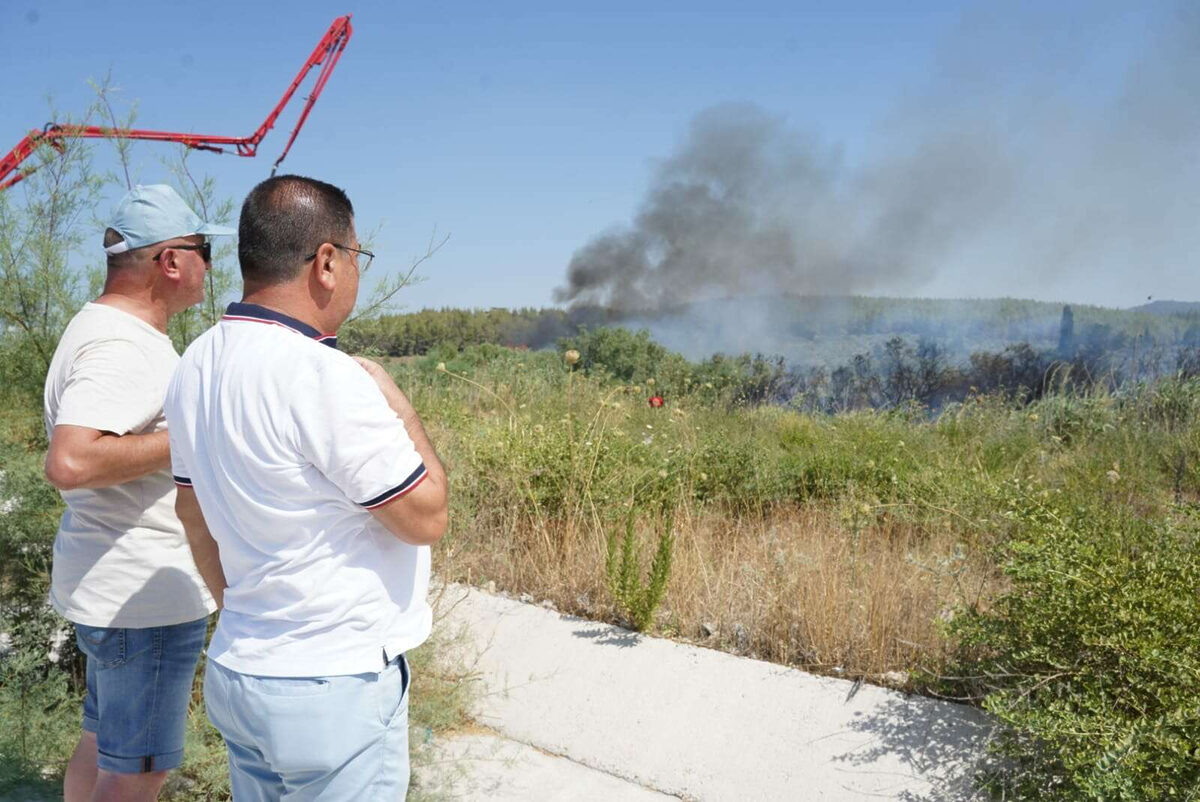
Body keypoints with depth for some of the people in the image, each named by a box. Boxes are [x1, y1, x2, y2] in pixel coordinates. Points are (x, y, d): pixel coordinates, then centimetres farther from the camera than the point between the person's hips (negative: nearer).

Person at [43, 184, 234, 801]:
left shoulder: (109, 330, 12)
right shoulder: (121, 345, -22)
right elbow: (69, 462, -34)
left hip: (119, 587, 10)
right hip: (144, 594, -10)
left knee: (102, 745, 23)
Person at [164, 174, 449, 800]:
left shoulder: (195, 367, 3)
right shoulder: (325, 378, -24)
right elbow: (426, 517, -17)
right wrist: (396, 405, -5)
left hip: (236, 670, 8)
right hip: (333, 688, -8)